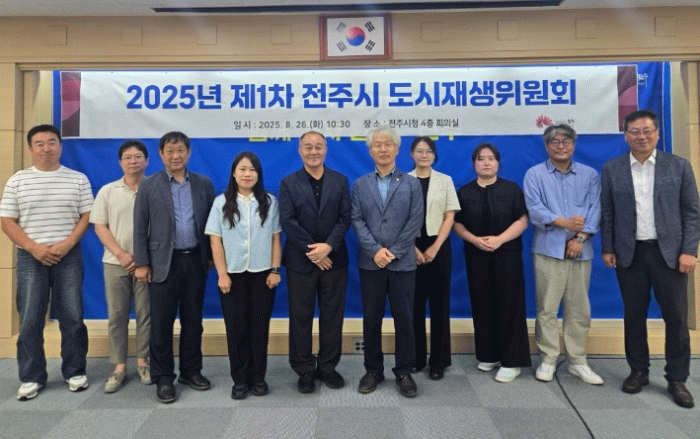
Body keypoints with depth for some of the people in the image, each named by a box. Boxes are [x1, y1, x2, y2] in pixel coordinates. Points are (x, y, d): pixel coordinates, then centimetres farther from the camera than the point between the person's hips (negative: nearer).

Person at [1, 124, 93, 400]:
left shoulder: (78, 179, 5)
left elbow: (86, 216, 2)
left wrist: (66, 244, -12)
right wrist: (34, 247, -11)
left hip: (69, 256, 0)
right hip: (30, 257, 1)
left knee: (72, 316, 3)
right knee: (29, 319, 2)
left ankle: (75, 372, 16)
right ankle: (31, 377, 15)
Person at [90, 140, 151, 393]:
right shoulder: (108, 191, 6)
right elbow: (100, 227, 3)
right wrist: (121, 254, -9)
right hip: (115, 263, 2)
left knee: (145, 314, 5)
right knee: (117, 316, 6)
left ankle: (142, 362, 19)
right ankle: (119, 367, 16)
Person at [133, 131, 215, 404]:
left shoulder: (204, 184, 7)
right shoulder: (149, 186, 2)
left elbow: (211, 223, 8)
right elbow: (139, 228, 0)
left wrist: (212, 257, 4)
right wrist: (141, 263, -4)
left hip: (195, 261, 2)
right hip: (163, 263, -2)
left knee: (193, 320, 11)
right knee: (161, 324, 4)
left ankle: (191, 371, 25)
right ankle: (163, 378, 17)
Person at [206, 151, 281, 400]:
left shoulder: (270, 202, 3)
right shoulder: (222, 202, 2)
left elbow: (276, 239, 3)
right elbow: (215, 241, -1)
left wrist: (275, 270, -3)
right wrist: (222, 274, -6)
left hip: (262, 275, 0)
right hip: (232, 276, 0)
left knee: (260, 327, 7)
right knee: (236, 328, 6)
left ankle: (258, 378, 21)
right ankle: (240, 380, 19)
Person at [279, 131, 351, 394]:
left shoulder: (340, 181, 7)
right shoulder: (288, 183, 3)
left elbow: (345, 218, 0)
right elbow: (287, 221, -6)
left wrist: (328, 246, -15)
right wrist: (312, 250, -13)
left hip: (334, 260, 2)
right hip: (300, 262, -1)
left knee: (332, 316, 8)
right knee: (300, 317, 6)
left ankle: (328, 367, 23)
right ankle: (304, 370, 19)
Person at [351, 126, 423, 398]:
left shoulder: (411, 184, 5)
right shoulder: (360, 184, 9)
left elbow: (415, 221, -2)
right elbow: (356, 220, 1)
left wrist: (393, 252, -10)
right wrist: (375, 250, -12)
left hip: (402, 262, -1)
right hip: (370, 262, 1)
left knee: (404, 318, 4)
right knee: (371, 319, 8)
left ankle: (404, 372, 20)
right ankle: (373, 370, 23)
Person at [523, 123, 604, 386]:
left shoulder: (589, 175, 13)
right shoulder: (535, 174, 5)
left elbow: (594, 210, 4)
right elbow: (535, 209, -6)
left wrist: (580, 237, -9)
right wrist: (564, 222, -19)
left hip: (580, 251, 3)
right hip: (548, 249, -2)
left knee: (579, 309, 7)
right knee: (547, 308, 0)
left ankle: (578, 361, 19)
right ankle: (548, 359, 12)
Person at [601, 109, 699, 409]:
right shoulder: (612, 169, 3)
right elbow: (607, 213, 4)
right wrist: (607, 249, 1)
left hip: (668, 252, 0)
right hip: (629, 253, 1)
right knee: (634, 316, 9)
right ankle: (638, 370, 24)